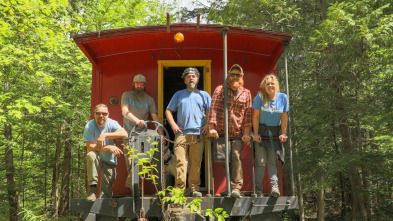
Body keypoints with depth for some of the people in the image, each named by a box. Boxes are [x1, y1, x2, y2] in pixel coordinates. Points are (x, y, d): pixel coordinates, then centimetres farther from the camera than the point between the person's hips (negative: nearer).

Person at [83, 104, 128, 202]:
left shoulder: (112, 124, -11)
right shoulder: (89, 126, -13)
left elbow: (124, 134, -30)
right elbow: (90, 147, -20)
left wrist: (105, 135, -38)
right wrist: (108, 147, -29)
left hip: (109, 161, 1)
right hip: (96, 160, -1)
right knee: (91, 156, -36)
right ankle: (92, 188, -26)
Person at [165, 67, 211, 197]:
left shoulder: (204, 95, 16)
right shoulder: (179, 94, 18)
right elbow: (168, 111, 17)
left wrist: (207, 125, 1)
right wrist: (173, 125, 3)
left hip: (198, 134, 0)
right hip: (181, 134, 0)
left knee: (196, 163, 0)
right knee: (180, 162, -7)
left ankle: (194, 188, 8)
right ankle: (179, 188, -2)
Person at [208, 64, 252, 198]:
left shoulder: (246, 93, 13)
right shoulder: (220, 90, 8)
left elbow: (248, 114, 10)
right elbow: (214, 109, -2)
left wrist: (247, 133, 2)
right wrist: (212, 127, -12)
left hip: (238, 133, 1)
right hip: (222, 132, 0)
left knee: (236, 157, -12)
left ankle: (236, 187, -13)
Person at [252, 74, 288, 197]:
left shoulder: (283, 97, 3)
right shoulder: (260, 97, -3)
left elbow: (284, 117, 5)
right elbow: (256, 116, -4)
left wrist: (283, 133, 3)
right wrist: (255, 133, -8)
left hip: (275, 133, 2)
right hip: (261, 132, -2)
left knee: (273, 161, -3)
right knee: (261, 161, -3)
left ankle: (274, 186, -9)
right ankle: (258, 190, 3)